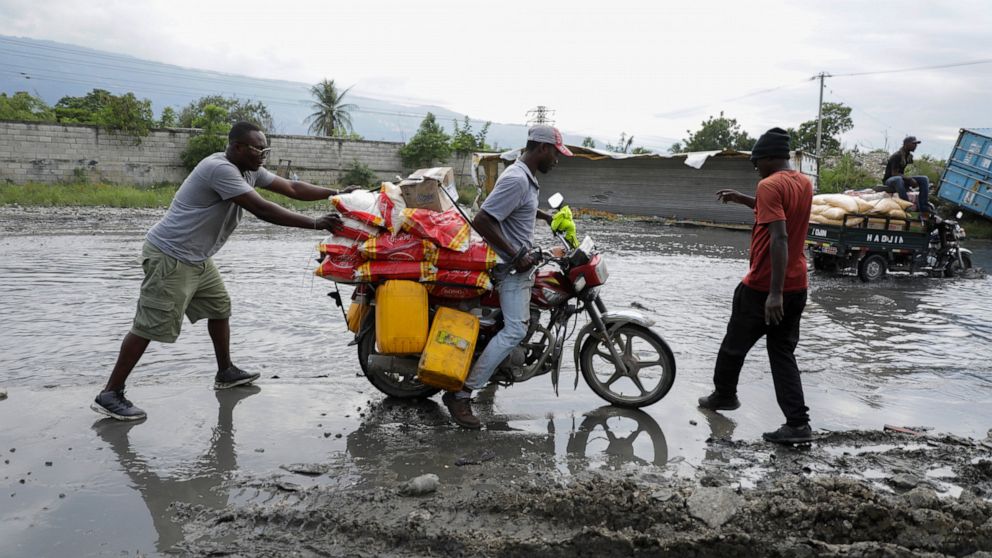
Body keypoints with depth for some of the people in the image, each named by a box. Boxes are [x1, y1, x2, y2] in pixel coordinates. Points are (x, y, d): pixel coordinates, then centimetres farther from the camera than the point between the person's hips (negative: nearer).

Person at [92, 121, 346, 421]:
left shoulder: (250, 171, 6)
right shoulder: (221, 169, -24)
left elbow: (292, 188, 8)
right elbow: (262, 209, -28)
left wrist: (336, 194, 1)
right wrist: (316, 223, -26)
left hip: (196, 258, 10)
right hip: (170, 258, -10)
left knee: (219, 307, 16)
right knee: (150, 325, -8)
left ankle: (226, 373, 29)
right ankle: (110, 395, -2)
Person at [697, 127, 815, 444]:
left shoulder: (769, 185, -17)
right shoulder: (804, 183, 9)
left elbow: (779, 238, -26)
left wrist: (775, 292, -28)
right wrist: (743, 200, 25)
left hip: (763, 287, -7)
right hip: (797, 287, 7)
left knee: (734, 344, 15)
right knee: (783, 352, 9)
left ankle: (723, 396, 34)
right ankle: (798, 424, 1)